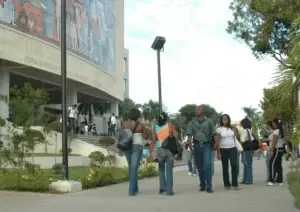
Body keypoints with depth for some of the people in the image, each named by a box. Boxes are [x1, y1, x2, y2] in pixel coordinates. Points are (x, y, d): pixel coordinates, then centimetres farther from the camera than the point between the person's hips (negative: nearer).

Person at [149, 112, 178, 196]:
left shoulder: (155, 127, 5)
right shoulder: (170, 125, 1)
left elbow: (153, 141, -3)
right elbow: (176, 136, -12)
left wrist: (150, 153, -5)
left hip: (160, 150, 1)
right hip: (170, 149, -1)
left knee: (161, 169, 22)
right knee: (169, 170, 3)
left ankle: (162, 187, 13)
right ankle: (169, 190, 0)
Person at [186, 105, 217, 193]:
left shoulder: (209, 121, 6)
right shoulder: (192, 122, 7)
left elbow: (214, 133, 2)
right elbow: (189, 134, -2)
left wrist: (216, 142, -12)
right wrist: (189, 143, -17)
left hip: (207, 145, -2)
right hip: (197, 145, 2)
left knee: (208, 165, -15)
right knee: (200, 167, 8)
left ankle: (209, 186, -12)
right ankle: (202, 185, 21)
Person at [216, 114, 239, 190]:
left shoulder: (232, 128, 9)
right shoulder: (219, 129, 1)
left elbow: (235, 137, 13)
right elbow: (218, 141, -2)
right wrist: (218, 152, -6)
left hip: (233, 148, 1)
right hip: (223, 149, -1)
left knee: (234, 165, -11)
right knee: (225, 167, 5)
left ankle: (235, 184, -5)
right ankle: (227, 184, 13)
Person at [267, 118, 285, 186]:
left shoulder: (276, 131, -14)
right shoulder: (280, 131, 15)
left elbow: (274, 142, -20)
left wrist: (272, 151, -20)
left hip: (276, 149, -10)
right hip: (280, 149, 10)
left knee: (272, 164, -9)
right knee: (278, 165, 10)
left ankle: (272, 180, -12)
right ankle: (279, 180, 12)